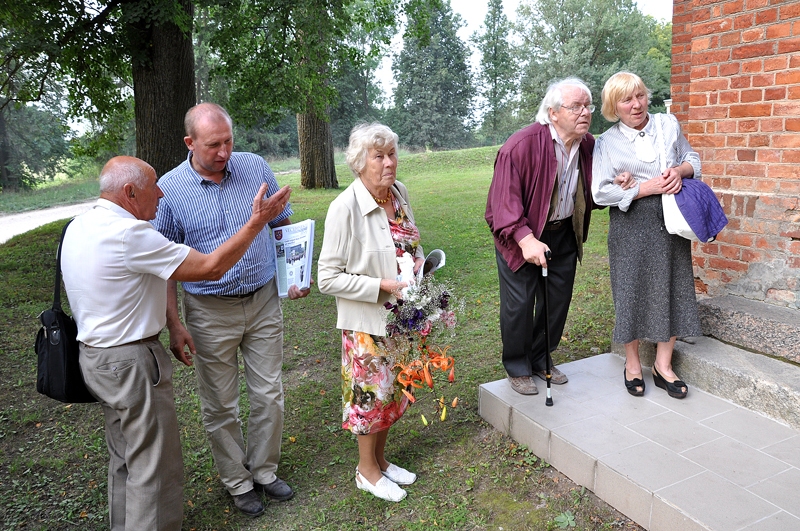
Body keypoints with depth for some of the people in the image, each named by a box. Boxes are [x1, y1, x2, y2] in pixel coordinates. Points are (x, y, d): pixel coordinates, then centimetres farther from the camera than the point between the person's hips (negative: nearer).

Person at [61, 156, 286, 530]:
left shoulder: (79, 227, 6)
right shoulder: (129, 233, -24)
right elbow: (211, 267, -22)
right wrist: (257, 221, -16)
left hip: (94, 355, 10)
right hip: (131, 363, -10)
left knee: (126, 457, 24)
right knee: (154, 468, 4)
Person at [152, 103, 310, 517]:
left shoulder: (256, 168, -3)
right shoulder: (169, 189, -9)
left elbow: (283, 225, 9)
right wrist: (174, 325, -8)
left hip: (264, 301, 2)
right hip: (210, 311, -2)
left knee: (269, 394, 12)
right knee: (220, 405, 11)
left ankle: (264, 470, 33)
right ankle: (237, 482, 31)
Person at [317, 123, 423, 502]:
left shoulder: (400, 193, -1)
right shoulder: (344, 208, -22)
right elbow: (328, 278, -21)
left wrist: (421, 264, -4)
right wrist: (382, 285, -24)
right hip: (366, 322, -7)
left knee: (392, 387, 20)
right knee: (370, 390, 10)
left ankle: (379, 459, 42)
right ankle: (367, 470, 34)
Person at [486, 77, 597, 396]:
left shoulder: (588, 145, -3)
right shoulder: (522, 145, -25)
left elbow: (591, 190, 12)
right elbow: (504, 200, -28)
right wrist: (525, 239, -39)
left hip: (564, 232, 6)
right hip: (520, 235, -6)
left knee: (557, 300, 14)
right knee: (519, 303, -1)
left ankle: (541, 360, 34)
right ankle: (517, 369, 20)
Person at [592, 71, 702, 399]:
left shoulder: (669, 124, 7)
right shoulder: (606, 142, -2)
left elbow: (693, 159, 17)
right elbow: (600, 192, -11)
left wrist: (680, 170, -7)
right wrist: (647, 188, -15)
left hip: (671, 222, 3)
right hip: (631, 227, -3)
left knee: (671, 289, 6)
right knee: (632, 290, 3)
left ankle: (663, 365, 22)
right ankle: (632, 363, 23)